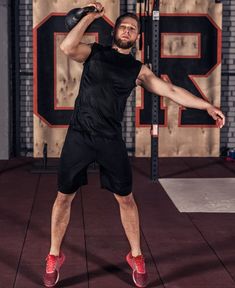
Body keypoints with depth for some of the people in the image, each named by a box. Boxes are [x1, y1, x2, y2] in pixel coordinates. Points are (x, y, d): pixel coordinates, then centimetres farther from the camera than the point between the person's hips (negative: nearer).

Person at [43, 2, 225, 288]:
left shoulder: (138, 69, 9)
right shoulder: (94, 52, 6)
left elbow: (171, 90, 5)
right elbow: (67, 47, -14)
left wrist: (207, 106, -1)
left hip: (111, 139, 1)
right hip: (79, 135, -1)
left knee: (125, 198, 5)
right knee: (65, 196, 4)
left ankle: (135, 256, 23)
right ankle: (54, 256, 21)